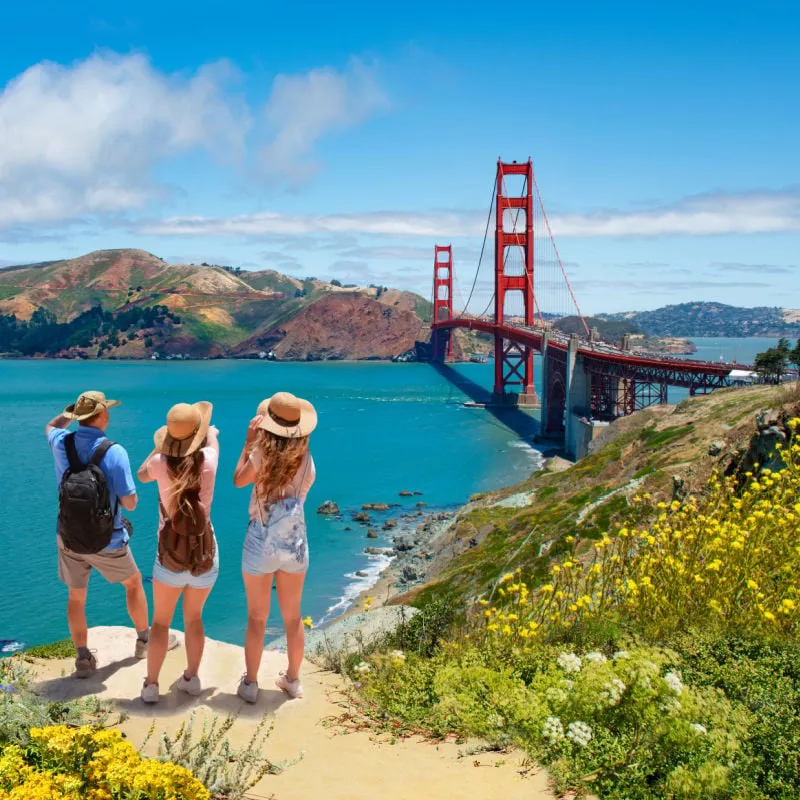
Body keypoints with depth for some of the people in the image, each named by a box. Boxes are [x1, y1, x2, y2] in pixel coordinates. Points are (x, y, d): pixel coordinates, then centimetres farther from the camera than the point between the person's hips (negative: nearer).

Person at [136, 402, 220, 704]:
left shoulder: (161, 463, -12)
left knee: (161, 622, 16)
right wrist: (211, 433, 38)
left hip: (170, 558, -1)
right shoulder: (208, 460, -12)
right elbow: (212, 439, 16)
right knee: (194, 617, 22)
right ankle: (192, 678, 23)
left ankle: (151, 685, 13)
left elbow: (141, 475, 14)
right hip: (205, 557, 1)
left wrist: (159, 446, 26)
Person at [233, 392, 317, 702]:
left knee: (257, 619, 11)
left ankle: (250, 684, 20)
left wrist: (248, 443, 6)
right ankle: (293, 680, 29)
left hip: (261, 544, -3)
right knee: (293, 617, 17)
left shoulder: (262, 455, -16)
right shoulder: (306, 461, -8)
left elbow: (238, 480, 1)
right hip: (294, 542, 3)